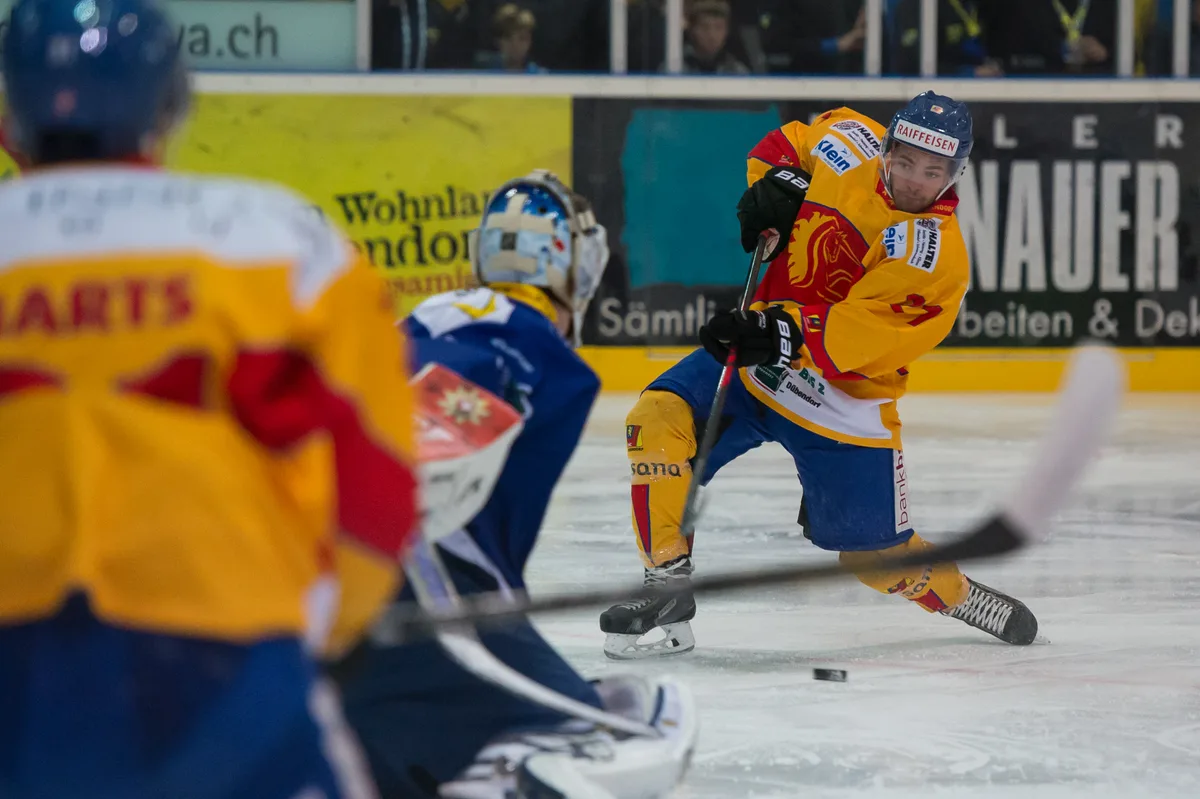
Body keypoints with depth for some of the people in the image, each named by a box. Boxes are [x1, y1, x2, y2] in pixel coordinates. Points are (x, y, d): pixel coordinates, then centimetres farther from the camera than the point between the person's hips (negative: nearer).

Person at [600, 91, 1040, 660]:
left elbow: (863, 332, -29)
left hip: (842, 402, -4)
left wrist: (782, 334, -40)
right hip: (756, 350, 4)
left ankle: (955, 593, 36)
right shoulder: (852, 143, -5)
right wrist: (775, 182, -4)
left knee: (875, 551, 2)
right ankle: (667, 588, -13)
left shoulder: (937, 255, -20)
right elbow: (788, 141, 17)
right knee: (658, 420, -21)